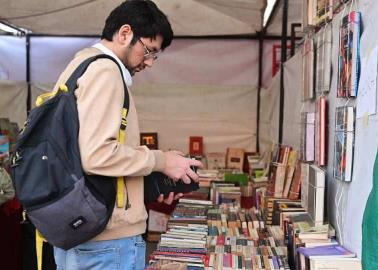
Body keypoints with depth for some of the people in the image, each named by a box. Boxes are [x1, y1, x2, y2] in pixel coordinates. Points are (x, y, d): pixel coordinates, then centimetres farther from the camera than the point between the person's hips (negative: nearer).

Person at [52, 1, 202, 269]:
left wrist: (149, 183, 11)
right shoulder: (104, 69, -16)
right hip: (108, 238, -10)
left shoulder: (80, 66, 16)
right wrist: (161, 161, -13)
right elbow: (96, 154, -26)